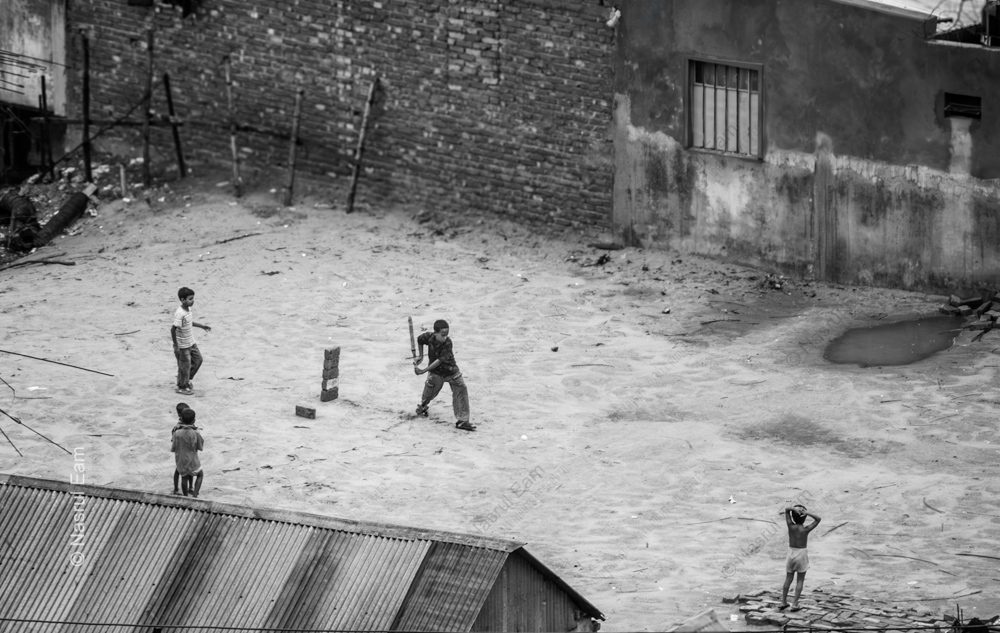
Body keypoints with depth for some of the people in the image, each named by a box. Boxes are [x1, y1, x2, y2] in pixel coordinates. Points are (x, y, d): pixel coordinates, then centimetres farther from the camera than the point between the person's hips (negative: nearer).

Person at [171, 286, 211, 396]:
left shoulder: (188, 310, 1)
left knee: (198, 359, 18)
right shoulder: (180, 314, -28)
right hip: (182, 346, -9)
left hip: (191, 343, 9)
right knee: (184, 366, 4)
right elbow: (173, 329, -28)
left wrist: (202, 326, 24)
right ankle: (181, 387, 23)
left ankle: (187, 379, 35)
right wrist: (176, 346, -26)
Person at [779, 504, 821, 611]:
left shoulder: (791, 527, -12)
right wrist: (808, 513, -22)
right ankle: (795, 604, 3)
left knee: (788, 579, 17)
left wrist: (794, 509, -25)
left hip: (791, 554, 2)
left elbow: (786, 510, -4)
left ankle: (783, 602, 20)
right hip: (802, 554, -2)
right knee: (800, 581, 8)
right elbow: (818, 519, -8)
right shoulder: (806, 530, -17)